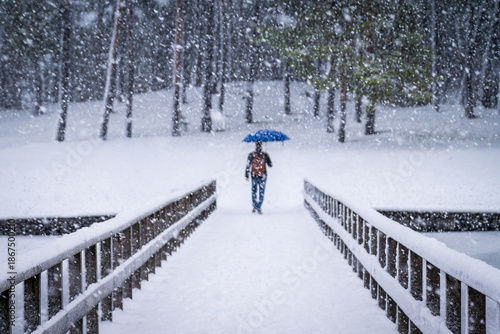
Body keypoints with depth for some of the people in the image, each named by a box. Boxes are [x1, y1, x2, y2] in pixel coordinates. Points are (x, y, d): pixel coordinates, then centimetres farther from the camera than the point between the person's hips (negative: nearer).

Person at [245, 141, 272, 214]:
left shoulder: (251, 155, -5)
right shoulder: (265, 155, -7)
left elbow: (248, 166, -4)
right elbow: (270, 165, 1)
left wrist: (246, 176, 2)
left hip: (254, 176, 1)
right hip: (262, 177, -1)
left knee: (254, 191, 16)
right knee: (261, 193, 5)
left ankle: (255, 206, 9)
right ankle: (259, 208, -2)